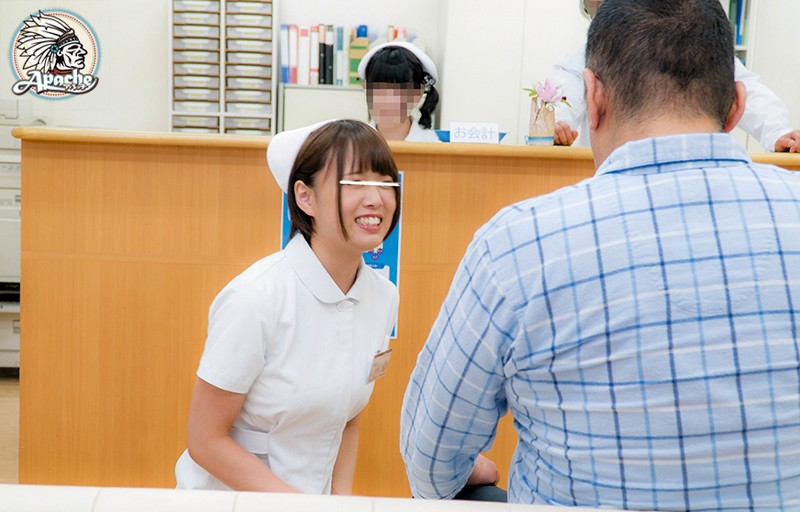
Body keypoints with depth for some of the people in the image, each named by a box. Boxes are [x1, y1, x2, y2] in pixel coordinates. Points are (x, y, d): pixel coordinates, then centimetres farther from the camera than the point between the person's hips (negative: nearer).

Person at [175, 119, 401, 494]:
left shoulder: (383, 297, -3)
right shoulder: (255, 298, -19)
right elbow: (206, 440, -13)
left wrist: (341, 500, -2)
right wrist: (299, 505, -17)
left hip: (313, 494, 4)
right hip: (228, 495, -3)